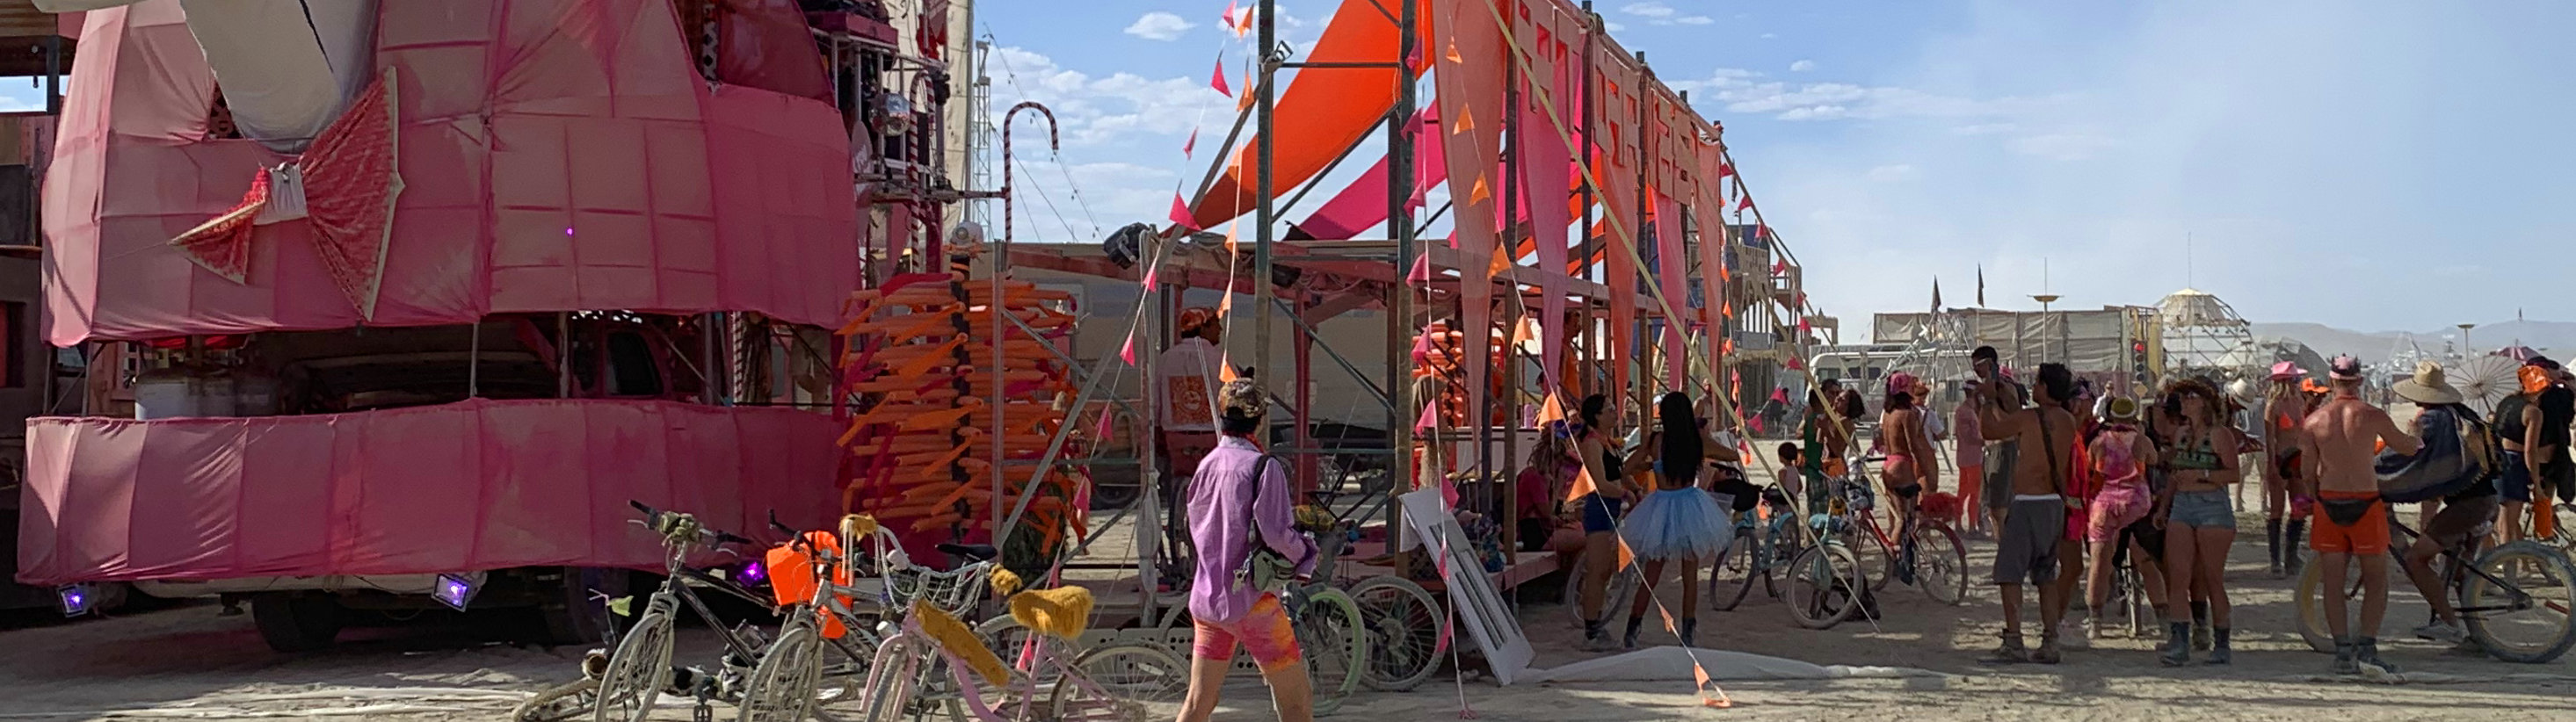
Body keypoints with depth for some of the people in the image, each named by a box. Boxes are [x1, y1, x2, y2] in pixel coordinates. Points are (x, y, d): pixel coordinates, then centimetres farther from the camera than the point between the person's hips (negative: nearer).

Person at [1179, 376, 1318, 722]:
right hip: (1251, 600, -7)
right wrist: (1306, 551, -1)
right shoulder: (1263, 466, -13)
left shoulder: (1207, 464, 8)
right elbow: (1277, 534, -20)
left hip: (1206, 599, 7)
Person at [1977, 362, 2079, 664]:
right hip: (2055, 503, 7)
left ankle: (2013, 642, -7)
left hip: (2027, 504, -7)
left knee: (2010, 574, -2)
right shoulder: (2068, 421, 8)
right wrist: (2007, 400, 29)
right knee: (2046, 576, 14)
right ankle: (2049, 644, 13)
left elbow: (1988, 429, -4)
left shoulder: (2029, 417, -14)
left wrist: (1989, 399, 10)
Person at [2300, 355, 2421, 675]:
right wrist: (2414, 434, 31)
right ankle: (2367, 648, -1)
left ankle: (2343, 651, 5)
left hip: (2328, 504, 2)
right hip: (2365, 503, -2)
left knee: (2333, 583, 7)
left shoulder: (2315, 420, 0)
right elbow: (2408, 448, 9)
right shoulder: (2373, 416, -6)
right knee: (2377, 581, 9)